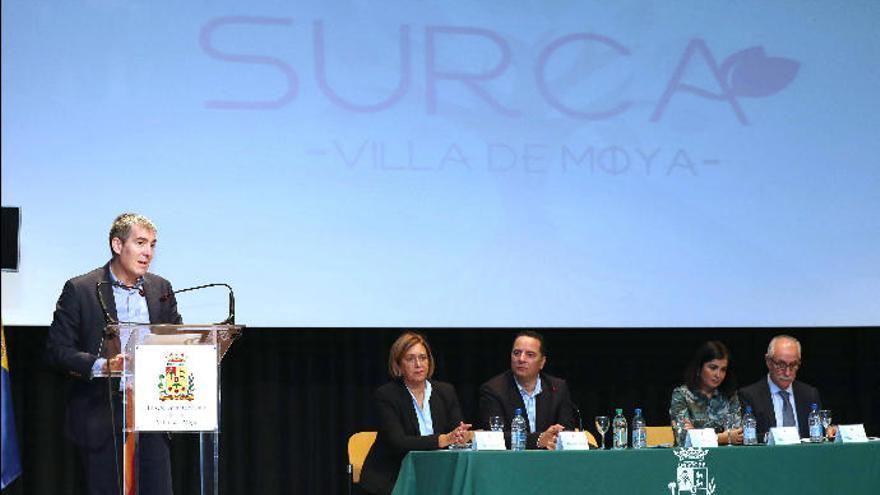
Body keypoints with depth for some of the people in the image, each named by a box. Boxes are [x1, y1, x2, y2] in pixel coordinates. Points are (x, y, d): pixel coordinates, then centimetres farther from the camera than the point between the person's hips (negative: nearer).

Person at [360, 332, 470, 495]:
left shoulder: (446, 391, 9)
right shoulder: (385, 395, -5)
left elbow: (458, 431, 2)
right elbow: (397, 442, -17)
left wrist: (461, 437, -24)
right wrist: (444, 439, -26)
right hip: (389, 480, -4)